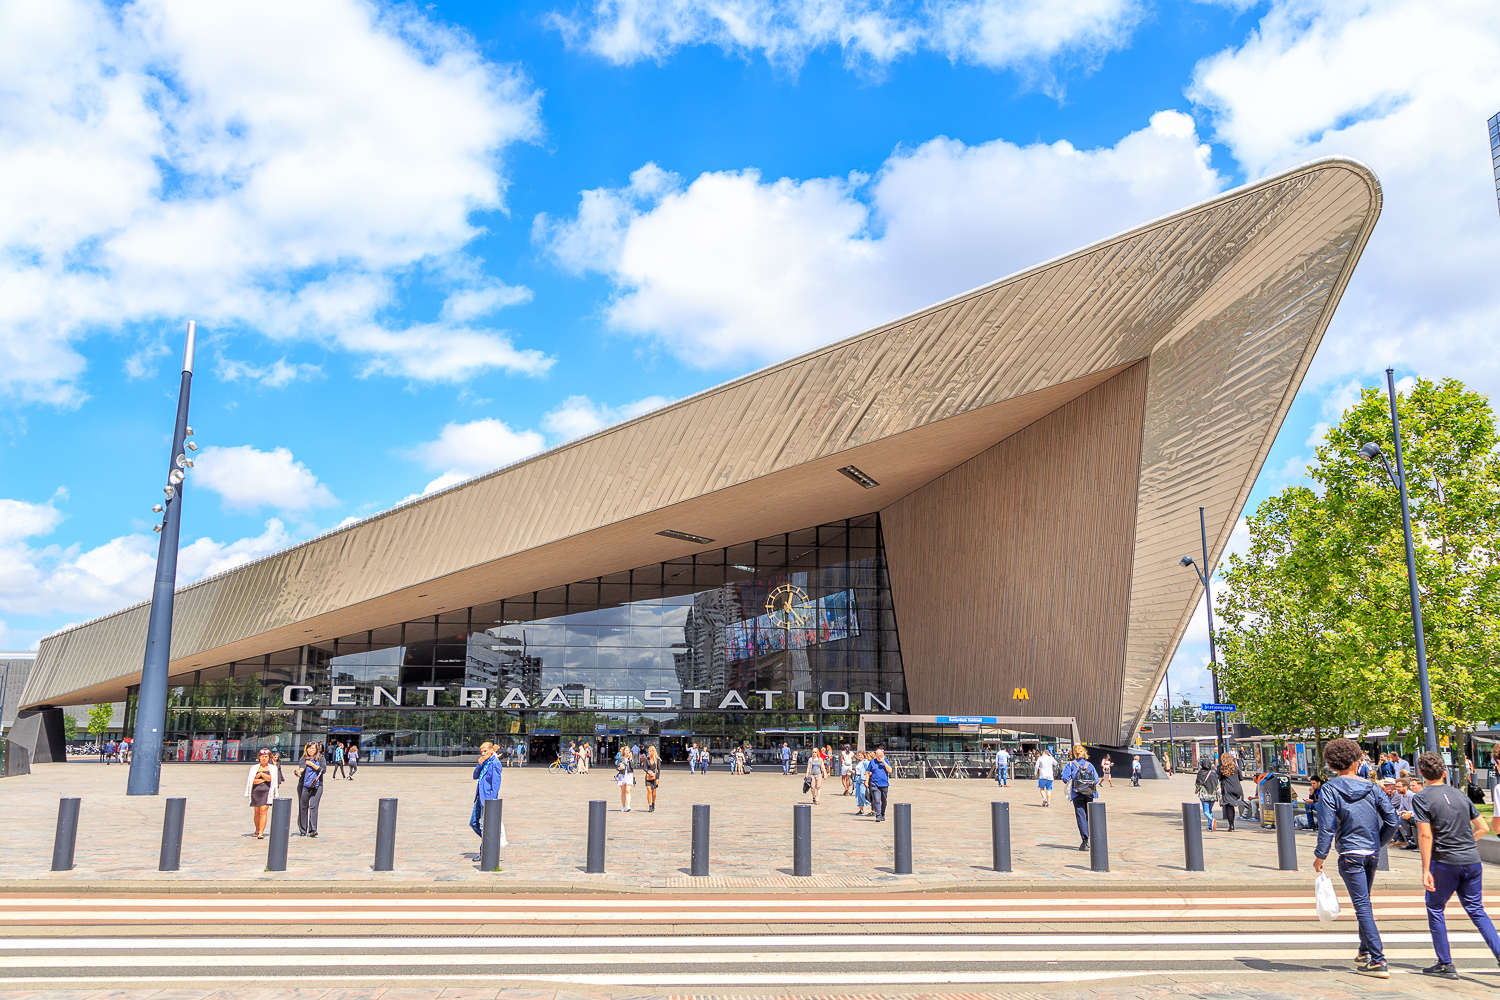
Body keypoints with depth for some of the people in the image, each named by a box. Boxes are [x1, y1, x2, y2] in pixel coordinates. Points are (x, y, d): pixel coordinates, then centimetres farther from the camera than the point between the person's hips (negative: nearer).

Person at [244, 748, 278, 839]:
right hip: (256, 791, 2)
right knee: (257, 812, 7)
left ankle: (261, 833, -17)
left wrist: (261, 774, -11)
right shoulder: (254, 767, 10)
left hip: (267, 791, -2)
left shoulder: (272, 768, 10)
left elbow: (270, 779, -5)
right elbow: (252, 780, -1)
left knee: (263, 811, -13)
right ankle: (257, 830, 29)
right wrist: (264, 779, -5)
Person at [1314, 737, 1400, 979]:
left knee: (1362, 906, -3)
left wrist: (1320, 856, -5)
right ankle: (1365, 952, 30)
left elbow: (1327, 826, -13)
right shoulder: (1371, 789, 3)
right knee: (1364, 903, 20)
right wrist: (1377, 843, 16)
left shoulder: (1329, 789, -10)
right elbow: (1391, 820, 1)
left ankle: (1378, 961, -8)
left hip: (1351, 855, -5)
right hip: (1372, 854, 5)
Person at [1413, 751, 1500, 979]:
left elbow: (1425, 835, -13)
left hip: (1445, 862, -5)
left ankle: (1445, 964, 10)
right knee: (1476, 910, 14)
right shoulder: (1460, 795, 9)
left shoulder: (1421, 799, -7)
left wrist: (1426, 870, -11)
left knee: (1435, 909, 9)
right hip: (1472, 860, 5)